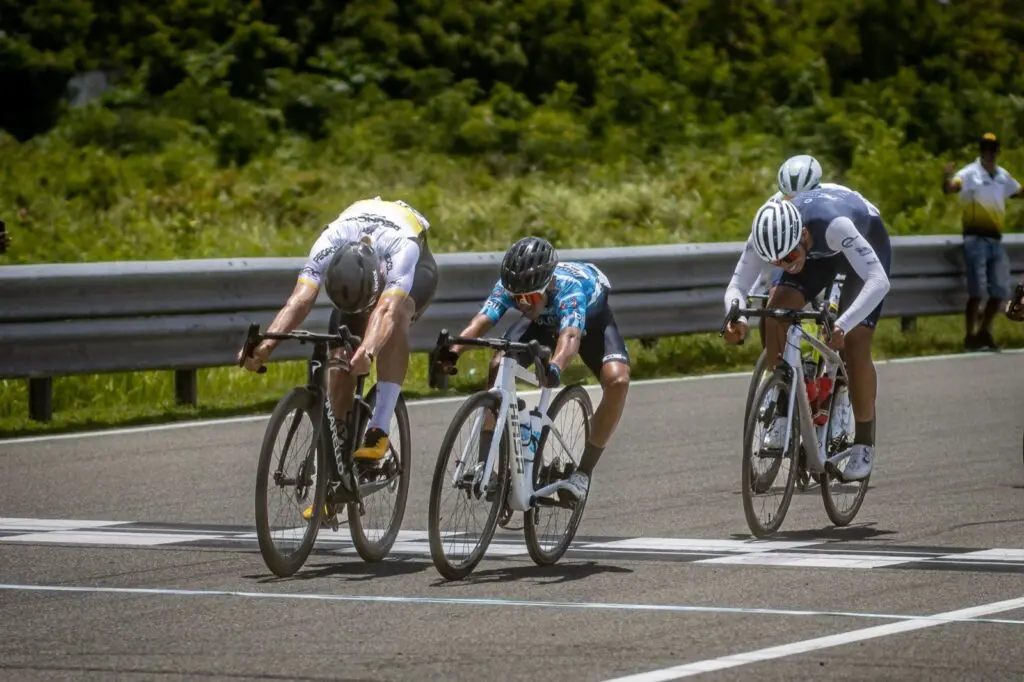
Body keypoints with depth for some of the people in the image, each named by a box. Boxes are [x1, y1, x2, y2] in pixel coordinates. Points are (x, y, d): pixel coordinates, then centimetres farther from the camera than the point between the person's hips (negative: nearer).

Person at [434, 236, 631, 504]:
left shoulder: (569, 288, -45)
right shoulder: (508, 286, -33)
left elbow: (571, 336, -62)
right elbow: (481, 320, -46)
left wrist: (555, 367, -82)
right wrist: (453, 352, -65)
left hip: (591, 317, -3)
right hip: (543, 320, 3)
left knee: (617, 380, -27)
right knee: (498, 366, -21)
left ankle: (583, 472, -14)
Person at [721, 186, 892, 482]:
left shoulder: (835, 224, -45)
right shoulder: (768, 235, -32)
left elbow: (879, 281, -51)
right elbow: (736, 285, -29)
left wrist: (842, 325, -65)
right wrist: (736, 318, -52)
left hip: (867, 241, -4)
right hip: (818, 252, 4)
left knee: (854, 340, -17)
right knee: (776, 311, -20)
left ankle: (864, 447, -4)